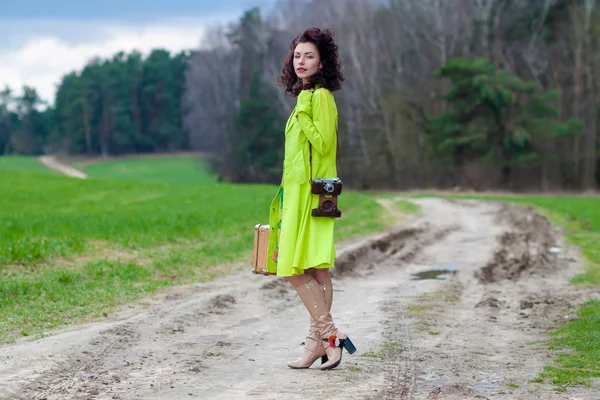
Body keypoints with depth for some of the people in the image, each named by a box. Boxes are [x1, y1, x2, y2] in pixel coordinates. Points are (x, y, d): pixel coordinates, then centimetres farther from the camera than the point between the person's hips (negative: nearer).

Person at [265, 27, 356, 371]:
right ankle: (320, 342, 9)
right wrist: (285, 194, 21)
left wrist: (303, 113, -18)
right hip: (298, 193, 9)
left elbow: (323, 144, -19)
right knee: (317, 271, 7)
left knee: (296, 268, -12)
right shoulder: (306, 97, 18)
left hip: (311, 193, -9)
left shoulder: (321, 96, -10)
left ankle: (328, 334, -7)